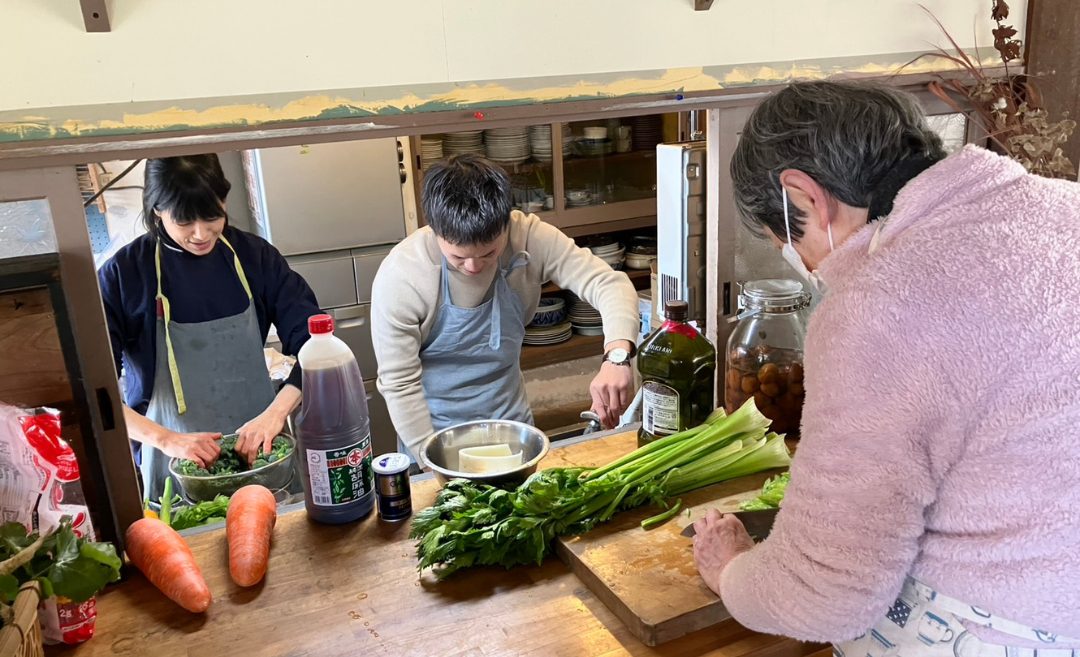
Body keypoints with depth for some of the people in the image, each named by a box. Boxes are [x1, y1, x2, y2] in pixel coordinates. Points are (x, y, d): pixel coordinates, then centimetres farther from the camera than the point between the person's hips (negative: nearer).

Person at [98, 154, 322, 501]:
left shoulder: (255, 256, -3)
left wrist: (276, 412, -20)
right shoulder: (122, 275, -9)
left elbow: (313, 342, -6)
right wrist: (164, 438, -22)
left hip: (262, 449, 2)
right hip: (178, 471, -2)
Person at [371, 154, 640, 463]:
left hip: (513, 422, 3)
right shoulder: (399, 278, -25)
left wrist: (617, 355, -43)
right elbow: (399, 383, -18)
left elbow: (610, 284, -24)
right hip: (437, 435, -3)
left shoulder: (528, 237, -19)